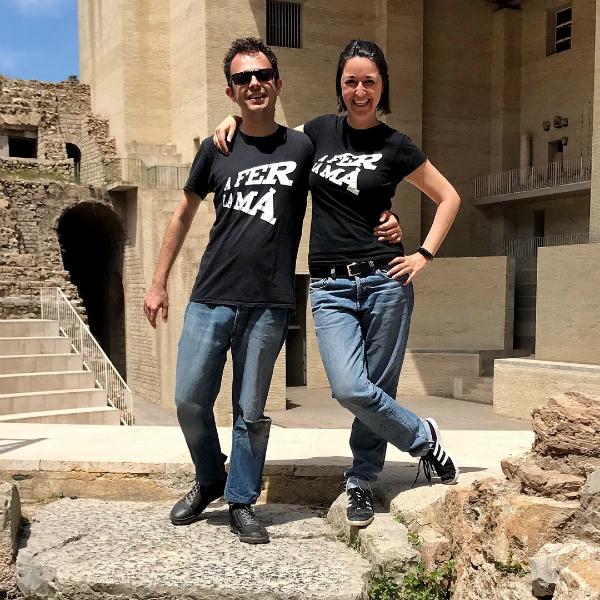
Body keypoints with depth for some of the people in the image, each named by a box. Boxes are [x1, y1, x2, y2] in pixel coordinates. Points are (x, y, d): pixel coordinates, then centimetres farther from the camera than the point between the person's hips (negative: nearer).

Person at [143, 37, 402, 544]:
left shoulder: (303, 148, 2)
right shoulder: (217, 149, 7)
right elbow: (184, 215, 17)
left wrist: (386, 221, -7)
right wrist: (159, 283, 15)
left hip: (268, 305, -2)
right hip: (210, 298, 2)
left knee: (250, 412, 4)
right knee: (190, 400, 5)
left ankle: (241, 502, 23)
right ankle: (209, 481, 30)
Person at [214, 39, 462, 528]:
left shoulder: (395, 146, 3)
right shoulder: (318, 131, 10)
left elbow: (449, 198, 11)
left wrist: (425, 255, 2)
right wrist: (235, 120, 13)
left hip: (384, 281, -1)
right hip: (330, 286, 2)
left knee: (377, 389, 2)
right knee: (350, 389, -13)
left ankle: (362, 481, 24)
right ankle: (423, 438, 13)